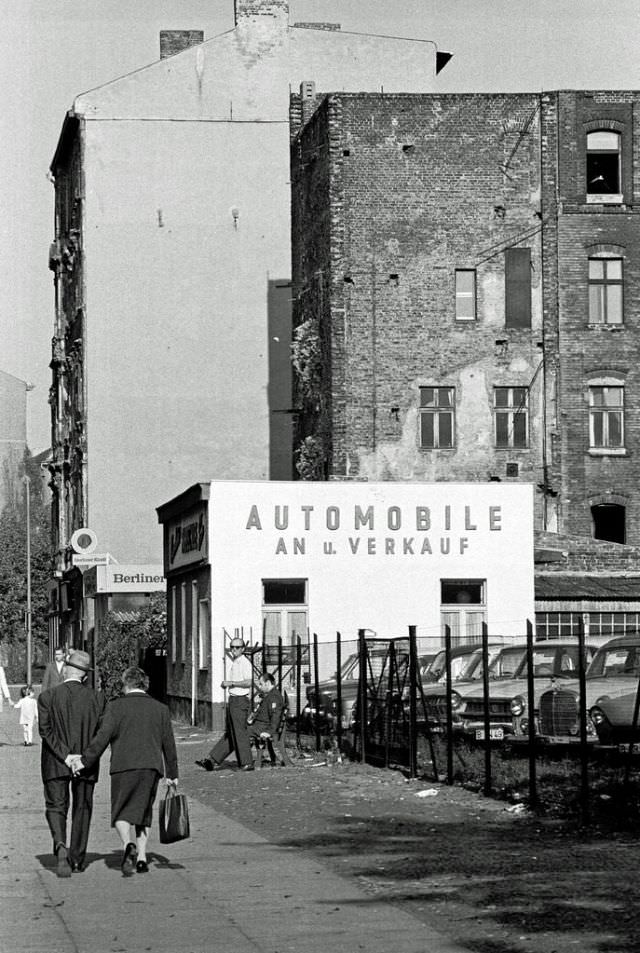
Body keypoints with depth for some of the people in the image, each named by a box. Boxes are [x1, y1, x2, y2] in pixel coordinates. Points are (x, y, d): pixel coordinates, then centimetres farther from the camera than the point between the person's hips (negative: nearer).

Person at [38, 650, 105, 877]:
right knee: (82, 808, 15)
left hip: (55, 764, -1)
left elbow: (45, 730, -12)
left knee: (56, 807, 4)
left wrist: (65, 756, -14)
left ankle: (60, 846, -22)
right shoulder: (96, 699, -2)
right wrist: (86, 757, 2)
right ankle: (78, 857, 19)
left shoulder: (47, 696, -6)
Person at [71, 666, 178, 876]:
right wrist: (172, 774, 22)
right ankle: (141, 857, 7)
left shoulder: (116, 707, 0)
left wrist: (85, 760, -2)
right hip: (152, 767, 3)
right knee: (143, 812, 14)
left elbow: (102, 737, -8)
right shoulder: (160, 709, 11)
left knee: (121, 814, 3)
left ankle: (128, 844, -24)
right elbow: (169, 744, 15)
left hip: (124, 766, -3)